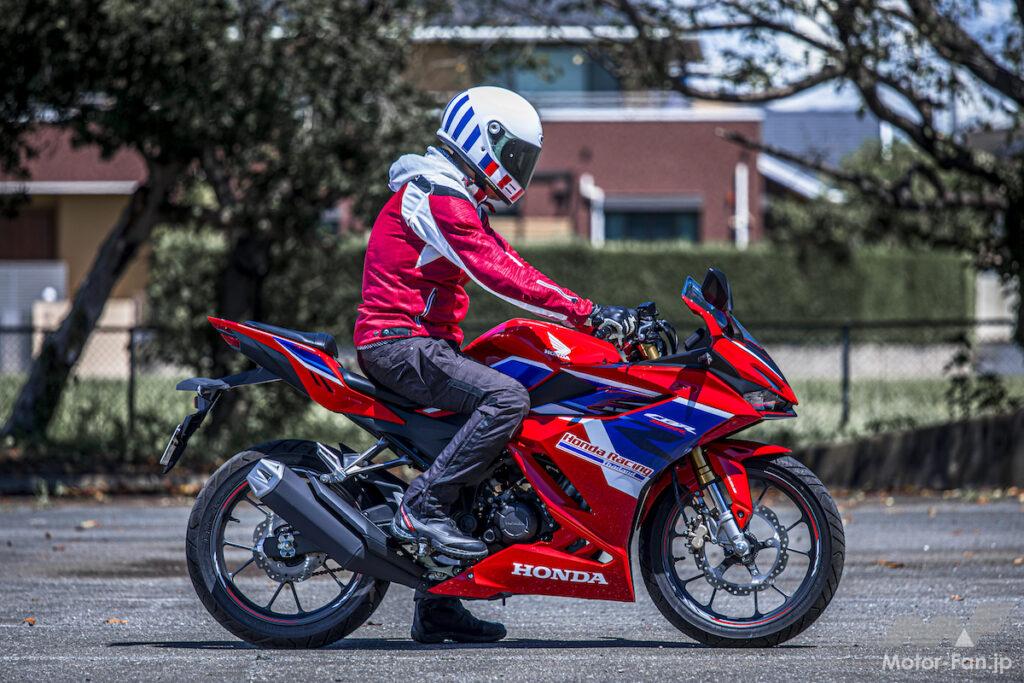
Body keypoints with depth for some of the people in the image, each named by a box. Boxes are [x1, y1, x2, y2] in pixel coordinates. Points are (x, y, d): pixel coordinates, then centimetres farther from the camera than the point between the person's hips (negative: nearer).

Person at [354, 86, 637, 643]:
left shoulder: (459, 200, 22)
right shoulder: (438, 195, -12)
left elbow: (512, 267, 19)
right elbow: (497, 275, -21)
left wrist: (600, 316, 10)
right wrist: (586, 313, -24)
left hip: (421, 344, 11)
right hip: (401, 342, -11)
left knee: (475, 438, 12)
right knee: (507, 399, -27)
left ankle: (436, 607, 12)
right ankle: (422, 508, -25)